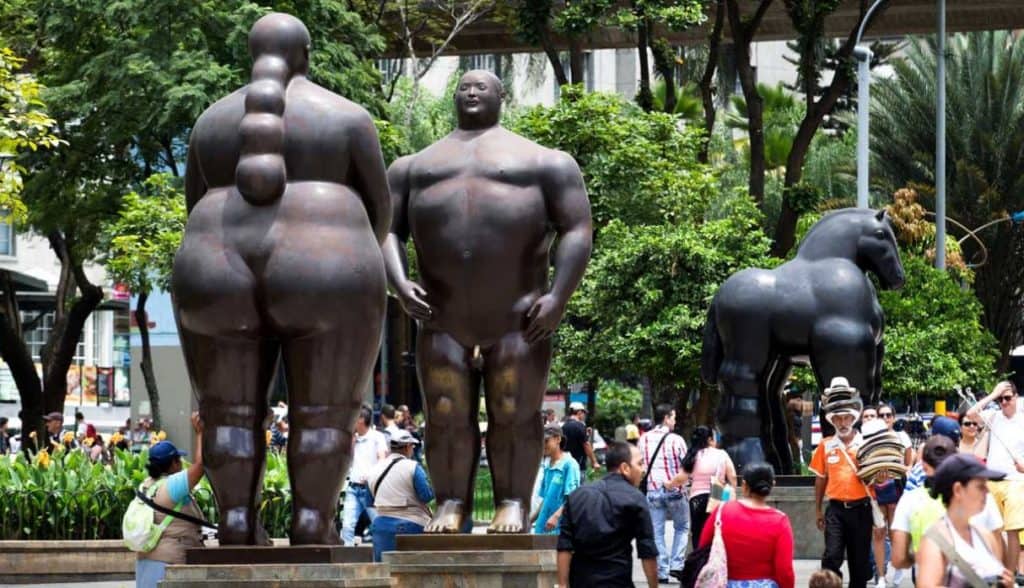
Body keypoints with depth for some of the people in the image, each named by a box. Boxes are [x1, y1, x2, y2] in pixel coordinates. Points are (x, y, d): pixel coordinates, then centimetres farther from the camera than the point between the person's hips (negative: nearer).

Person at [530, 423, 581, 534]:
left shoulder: (569, 464, -8)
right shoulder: (547, 466, 16)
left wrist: (556, 516, -26)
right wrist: (530, 520, 19)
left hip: (559, 528, -8)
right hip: (542, 528, 8)